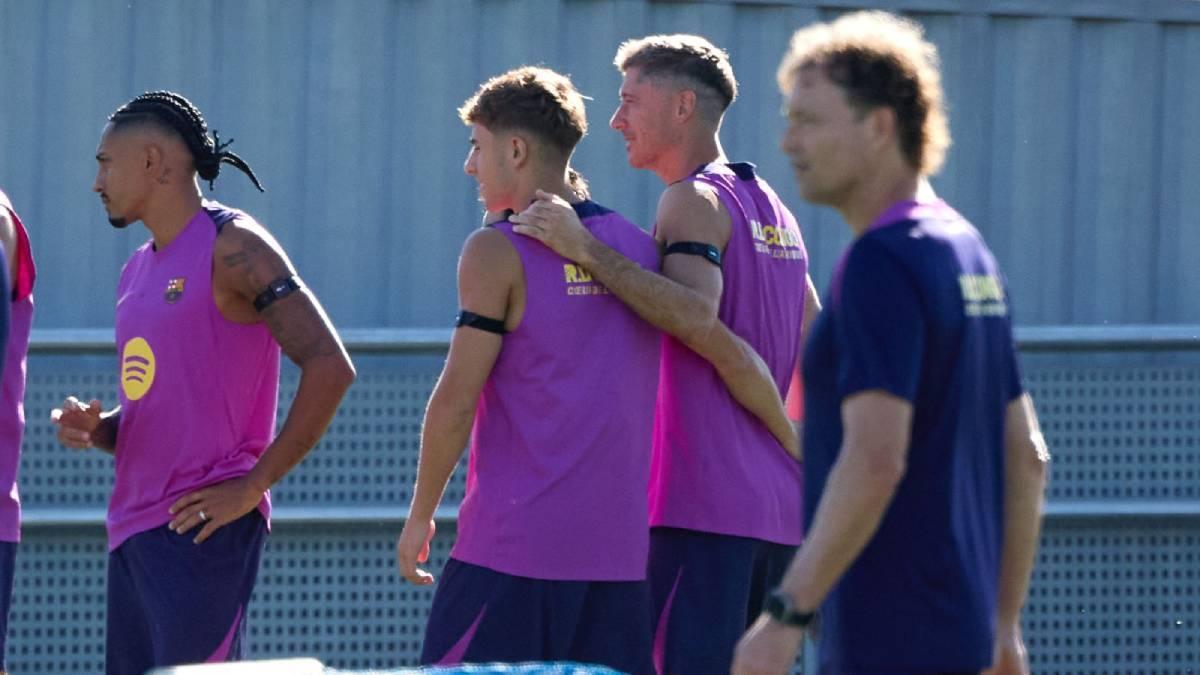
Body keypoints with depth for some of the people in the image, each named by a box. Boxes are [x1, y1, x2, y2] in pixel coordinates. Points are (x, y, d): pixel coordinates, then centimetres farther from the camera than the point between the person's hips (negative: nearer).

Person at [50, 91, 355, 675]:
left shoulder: (232, 249, -8)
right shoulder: (138, 271, 19)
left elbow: (329, 366, -16)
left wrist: (254, 485, -17)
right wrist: (92, 428, 4)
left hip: (203, 531, -9)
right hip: (133, 532, 9)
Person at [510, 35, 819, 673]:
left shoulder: (694, 200, -8)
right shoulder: (772, 209, 19)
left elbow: (696, 314, -26)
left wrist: (585, 250, -26)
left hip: (705, 501, -9)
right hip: (778, 504, 9)